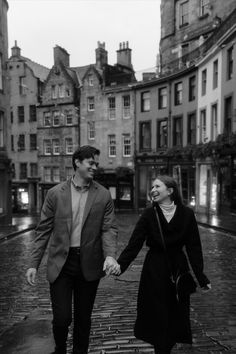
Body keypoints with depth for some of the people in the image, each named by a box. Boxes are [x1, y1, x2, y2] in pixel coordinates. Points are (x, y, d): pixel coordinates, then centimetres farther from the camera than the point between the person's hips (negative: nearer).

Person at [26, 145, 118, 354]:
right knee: (62, 317, 3)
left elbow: (109, 228, -4)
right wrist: (34, 264, -1)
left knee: (83, 317, 14)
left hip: (89, 264, 1)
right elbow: (44, 230, 1)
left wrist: (110, 255, -22)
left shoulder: (103, 195, -1)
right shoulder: (55, 193, -2)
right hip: (60, 263, 0)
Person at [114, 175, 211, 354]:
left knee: (176, 315, 11)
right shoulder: (149, 214, -6)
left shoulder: (186, 214, -6)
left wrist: (201, 277, -5)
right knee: (157, 317, 7)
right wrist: (121, 264, -25)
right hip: (154, 272, 0)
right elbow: (134, 243, -12)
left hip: (178, 270, 1)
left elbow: (194, 247, -4)